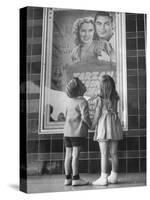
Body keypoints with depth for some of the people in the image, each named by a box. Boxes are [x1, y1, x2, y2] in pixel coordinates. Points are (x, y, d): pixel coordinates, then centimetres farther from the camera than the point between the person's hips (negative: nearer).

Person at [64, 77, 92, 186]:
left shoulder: (70, 101, 12)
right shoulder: (82, 101, -12)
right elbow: (85, 116, -19)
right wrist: (90, 125, -1)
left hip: (67, 132, 7)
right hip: (78, 132, -7)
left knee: (68, 155, 9)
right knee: (76, 155, -3)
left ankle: (68, 178, 15)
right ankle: (76, 178, 3)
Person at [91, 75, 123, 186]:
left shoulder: (100, 98, -9)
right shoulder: (115, 98, 5)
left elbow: (97, 114, -9)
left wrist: (92, 125, 5)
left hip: (104, 124, -5)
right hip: (115, 123, 6)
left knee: (104, 154, -3)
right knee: (114, 153, 10)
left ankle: (104, 178, 0)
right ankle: (114, 176, 19)